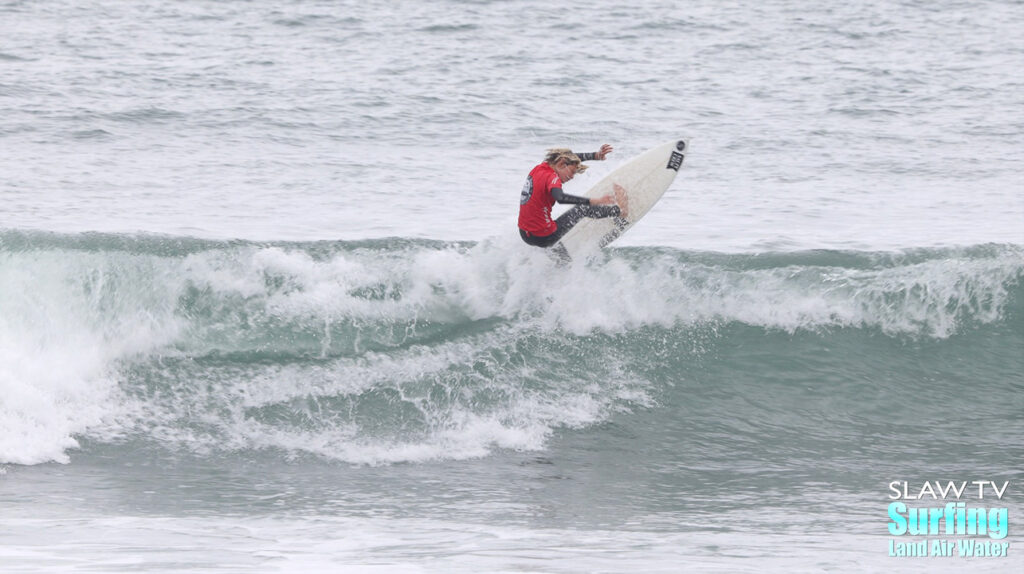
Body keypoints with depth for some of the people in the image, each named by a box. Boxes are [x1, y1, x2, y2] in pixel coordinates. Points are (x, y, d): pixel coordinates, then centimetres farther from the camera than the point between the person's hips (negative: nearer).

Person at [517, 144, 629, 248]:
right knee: (582, 210, 6)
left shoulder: (540, 167, 7)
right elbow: (560, 197, -41)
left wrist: (596, 155, 19)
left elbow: (570, 157, 21)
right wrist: (594, 201, -43)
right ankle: (619, 210, 25)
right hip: (544, 238, -8)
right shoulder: (551, 177, -19)